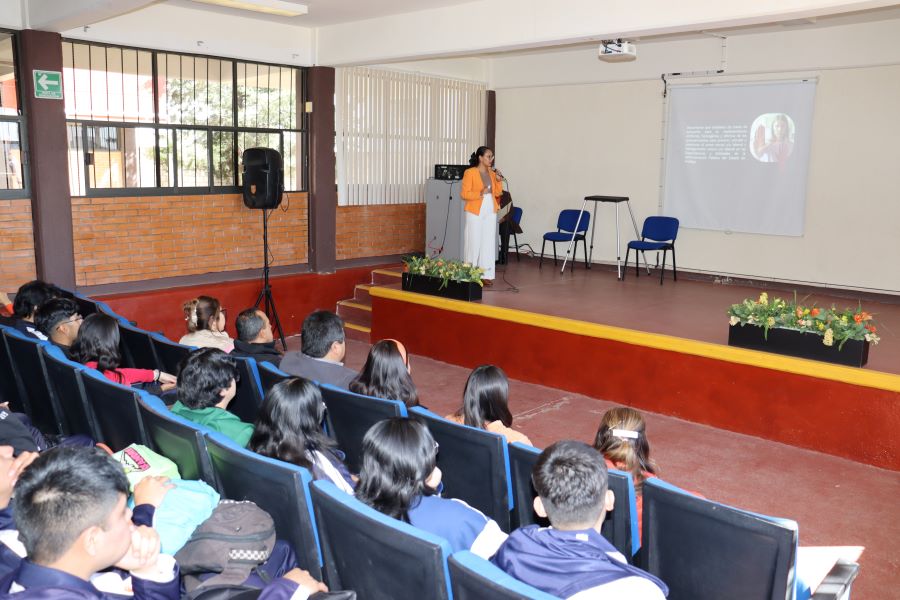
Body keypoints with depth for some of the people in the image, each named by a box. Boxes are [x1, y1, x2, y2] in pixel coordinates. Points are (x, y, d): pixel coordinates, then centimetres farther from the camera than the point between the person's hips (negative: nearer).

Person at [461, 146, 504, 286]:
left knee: (488, 243, 4)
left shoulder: (492, 173, 9)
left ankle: (486, 275, 8)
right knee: (474, 242, -3)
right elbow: (464, 194, -11)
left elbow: (498, 193, 11)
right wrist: (479, 194, -23)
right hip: (475, 212, -5)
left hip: (490, 212, 5)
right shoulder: (470, 173, -8)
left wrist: (498, 181, -4)